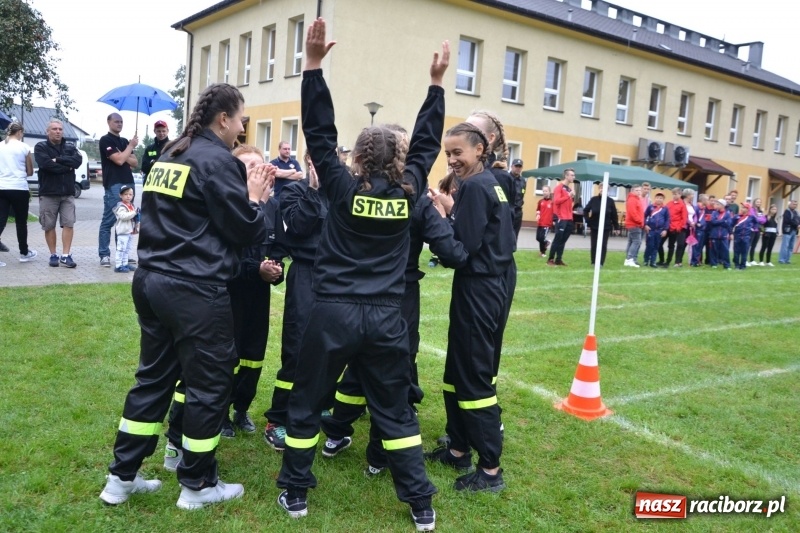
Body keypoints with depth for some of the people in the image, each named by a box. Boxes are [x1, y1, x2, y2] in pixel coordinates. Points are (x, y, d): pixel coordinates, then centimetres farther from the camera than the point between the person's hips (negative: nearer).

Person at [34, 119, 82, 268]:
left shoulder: (70, 147, 10)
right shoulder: (40, 147, 0)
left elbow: (78, 161, -10)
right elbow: (46, 164, -17)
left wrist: (58, 160, -16)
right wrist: (67, 167, -11)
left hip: (67, 193, 2)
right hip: (48, 193, -2)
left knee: (69, 224, -4)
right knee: (49, 226, 4)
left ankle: (66, 256, 0)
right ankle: (53, 255, 15)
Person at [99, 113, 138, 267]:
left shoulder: (125, 141, 20)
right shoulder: (105, 140, -3)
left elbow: (135, 162, 14)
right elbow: (119, 160, -14)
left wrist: (124, 157, -5)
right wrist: (131, 146, -3)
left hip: (129, 184, 7)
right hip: (113, 185, -7)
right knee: (109, 221, -5)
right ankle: (104, 255, -2)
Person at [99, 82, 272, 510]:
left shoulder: (171, 155, 16)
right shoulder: (217, 160, -12)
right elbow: (246, 230, -11)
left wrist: (243, 193, 16)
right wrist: (255, 195, 5)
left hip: (153, 280, 9)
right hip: (195, 289, -9)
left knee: (154, 377, 17)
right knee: (208, 384, 5)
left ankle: (121, 477, 25)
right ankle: (197, 485, 19)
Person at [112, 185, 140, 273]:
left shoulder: (132, 206, 15)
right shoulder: (120, 207, -12)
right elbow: (124, 216, -28)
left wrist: (137, 218, 6)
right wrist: (134, 212, -28)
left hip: (130, 231, 9)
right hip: (123, 231, -9)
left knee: (127, 249, 16)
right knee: (121, 249, -8)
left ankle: (125, 264, 25)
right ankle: (118, 266, -5)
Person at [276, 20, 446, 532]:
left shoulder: (344, 188, -7)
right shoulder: (409, 190, -1)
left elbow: (319, 133, -4)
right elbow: (427, 143, 12)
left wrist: (313, 65, -4)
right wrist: (437, 83, 18)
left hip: (334, 313, -2)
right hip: (386, 317, 3)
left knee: (305, 405, 15)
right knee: (396, 410, 12)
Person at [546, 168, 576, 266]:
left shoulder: (569, 189, 18)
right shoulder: (559, 187, -6)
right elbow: (556, 201, -18)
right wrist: (568, 195, -17)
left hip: (568, 219, 8)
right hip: (561, 218, -8)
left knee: (563, 240, 7)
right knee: (558, 239, -6)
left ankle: (558, 260, 11)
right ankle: (550, 259, 0)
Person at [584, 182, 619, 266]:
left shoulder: (610, 201, -3)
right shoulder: (594, 199, -2)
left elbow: (614, 215, -1)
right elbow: (586, 210, 7)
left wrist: (616, 227, -1)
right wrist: (588, 221, -2)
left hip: (606, 227, -1)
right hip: (594, 226, 1)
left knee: (603, 245, -1)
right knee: (594, 245, 5)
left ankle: (601, 263, 4)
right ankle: (593, 262, 14)